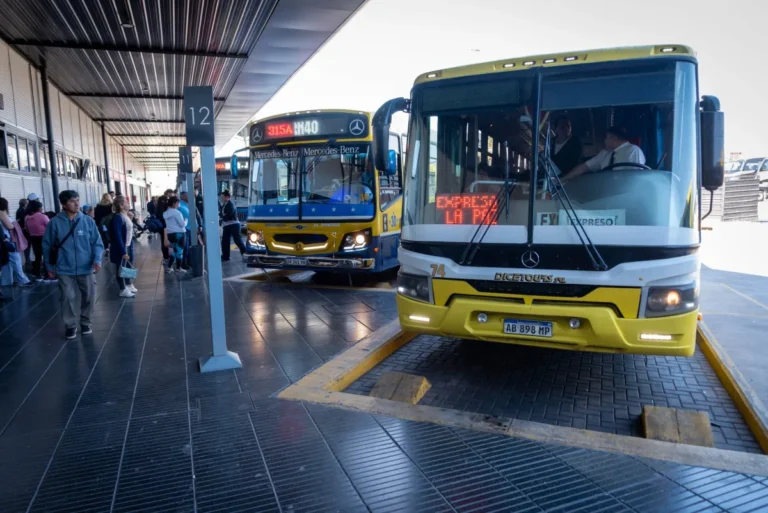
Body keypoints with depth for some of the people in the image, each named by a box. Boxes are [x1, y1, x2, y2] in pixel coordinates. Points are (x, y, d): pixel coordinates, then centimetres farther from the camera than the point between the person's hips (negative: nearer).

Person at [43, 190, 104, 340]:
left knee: (88, 297, 9)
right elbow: (47, 246, 2)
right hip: (65, 269, -1)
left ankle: (85, 322, 30)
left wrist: (97, 260, -14)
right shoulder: (55, 223, -6)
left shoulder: (88, 221, -4)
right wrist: (49, 266, 5)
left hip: (86, 268, 1)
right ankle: (70, 326, 21)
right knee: (68, 298, 4)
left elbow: (97, 243, -1)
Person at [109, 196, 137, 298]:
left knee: (128, 266, 20)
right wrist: (123, 251, -24)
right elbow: (117, 236, -23)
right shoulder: (117, 218, -21)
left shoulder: (126, 216, 6)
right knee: (121, 268, 3)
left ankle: (128, 285, 35)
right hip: (121, 248, -9)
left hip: (128, 246, 9)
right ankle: (123, 290, 12)